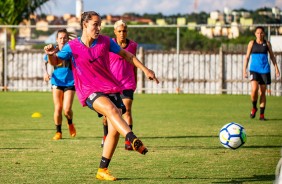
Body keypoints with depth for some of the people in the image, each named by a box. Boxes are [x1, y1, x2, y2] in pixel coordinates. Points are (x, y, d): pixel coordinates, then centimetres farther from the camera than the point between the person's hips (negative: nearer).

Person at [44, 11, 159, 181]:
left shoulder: (105, 41, 3)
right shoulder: (73, 47, -5)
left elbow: (126, 54, 15)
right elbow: (55, 62, -9)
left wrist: (145, 69, 13)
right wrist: (51, 54, -32)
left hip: (111, 88, 5)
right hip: (89, 91, -5)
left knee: (115, 129, -7)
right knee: (110, 108, -35)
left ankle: (102, 170, 5)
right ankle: (134, 141, -57)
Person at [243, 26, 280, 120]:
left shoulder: (267, 43, 6)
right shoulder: (252, 43, 4)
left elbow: (272, 56, 13)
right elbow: (247, 57, 7)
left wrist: (276, 68, 7)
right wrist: (244, 70, 2)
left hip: (265, 70, 1)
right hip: (254, 69, -1)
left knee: (263, 92, 4)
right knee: (254, 89, -20)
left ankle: (262, 114, 11)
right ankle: (254, 107, 5)